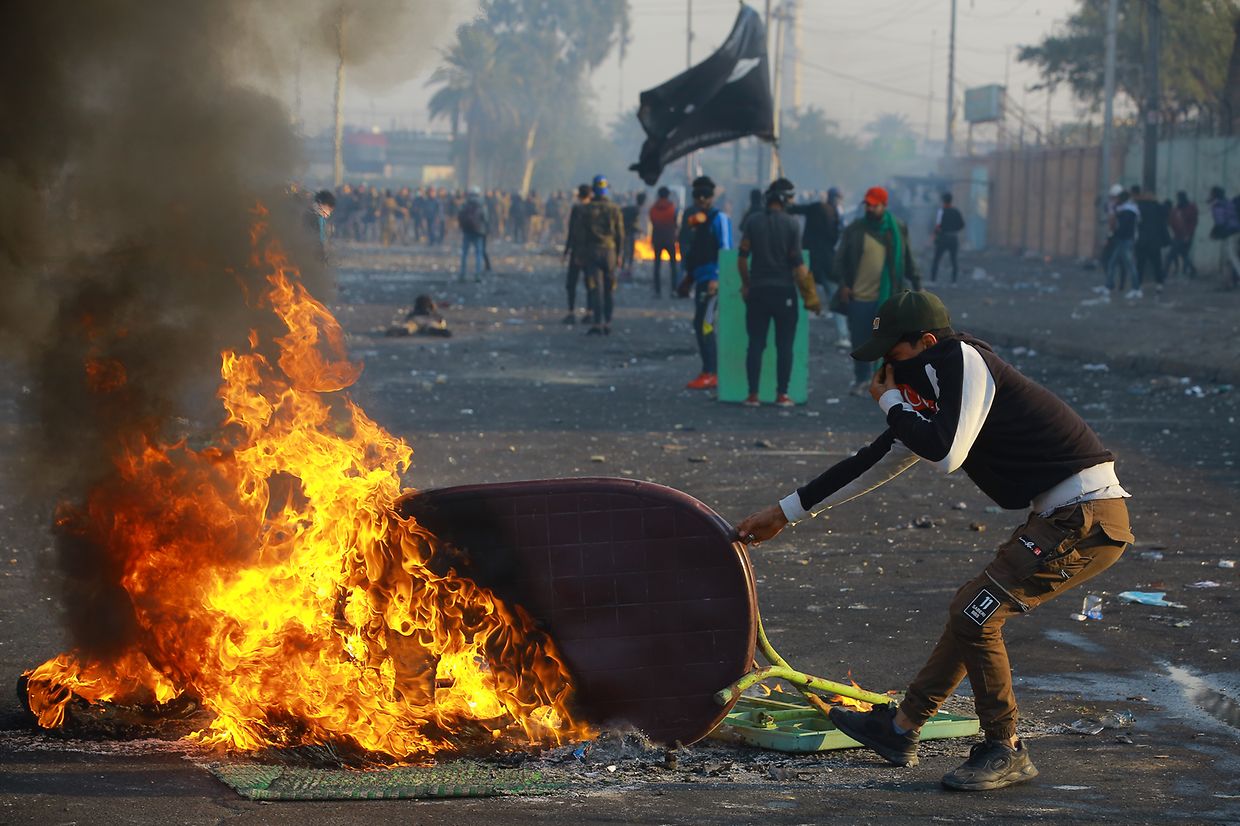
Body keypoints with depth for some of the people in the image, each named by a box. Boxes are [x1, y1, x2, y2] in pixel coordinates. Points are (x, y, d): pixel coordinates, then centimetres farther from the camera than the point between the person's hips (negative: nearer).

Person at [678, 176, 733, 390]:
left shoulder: (719, 218, -7)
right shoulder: (695, 218, 17)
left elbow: (725, 250, -13)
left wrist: (716, 278, -20)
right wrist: (689, 275, 21)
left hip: (712, 278, -9)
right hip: (700, 278, 9)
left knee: (704, 324, -13)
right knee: (701, 325, 9)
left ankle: (710, 374, -13)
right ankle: (709, 372, 14)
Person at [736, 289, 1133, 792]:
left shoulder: (963, 360, -12)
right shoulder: (931, 401, 16)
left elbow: (946, 454, -25)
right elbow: (874, 465, 25)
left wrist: (891, 403, -7)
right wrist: (784, 513, 30)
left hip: (1085, 517, -10)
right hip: (1059, 518, 10)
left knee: (976, 614, -11)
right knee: (971, 611, 17)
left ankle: (1006, 752, 1)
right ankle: (900, 730, 28)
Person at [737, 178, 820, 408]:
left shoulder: (752, 222, 0)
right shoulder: (791, 224, -7)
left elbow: (742, 258, 0)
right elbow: (797, 263, -8)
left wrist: (746, 285, 14)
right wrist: (809, 295, -2)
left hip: (758, 291, 2)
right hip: (784, 291, -2)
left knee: (756, 343, 5)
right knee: (784, 345, 4)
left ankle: (753, 395, 1)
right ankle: (782, 395, 2)